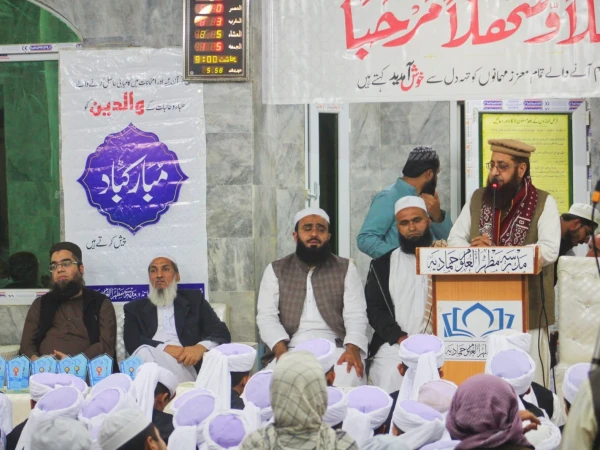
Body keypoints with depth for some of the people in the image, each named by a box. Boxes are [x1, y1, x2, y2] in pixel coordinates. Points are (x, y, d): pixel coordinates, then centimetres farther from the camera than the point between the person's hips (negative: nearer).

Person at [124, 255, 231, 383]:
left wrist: (200, 347, -15)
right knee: (145, 352, -34)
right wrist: (165, 348, -15)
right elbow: (132, 342, 5)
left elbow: (222, 333, 9)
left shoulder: (194, 300, 22)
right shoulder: (135, 308, 23)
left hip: (184, 366, -1)